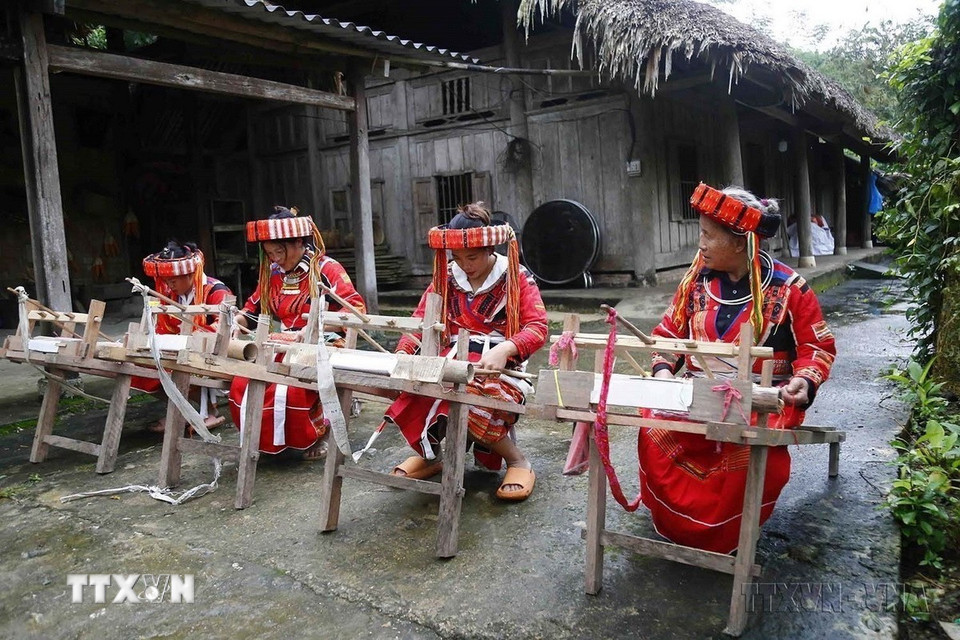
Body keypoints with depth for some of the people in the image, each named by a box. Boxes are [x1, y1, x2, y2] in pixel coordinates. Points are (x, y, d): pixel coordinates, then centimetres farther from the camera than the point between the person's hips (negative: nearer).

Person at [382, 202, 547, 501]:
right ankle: (429, 453, 5)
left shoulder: (516, 277, -1)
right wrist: (403, 352, -11)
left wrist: (504, 349, -30)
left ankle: (518, 460, -10)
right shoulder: (446, 276, 11)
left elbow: (538, 328, -10)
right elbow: (421, 319, 9)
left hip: (497, 366, -4)